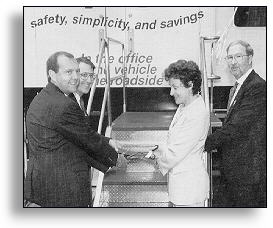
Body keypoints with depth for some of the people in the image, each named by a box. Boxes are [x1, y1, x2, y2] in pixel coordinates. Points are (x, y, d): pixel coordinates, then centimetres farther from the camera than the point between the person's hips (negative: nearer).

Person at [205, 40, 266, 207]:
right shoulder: (236, 89, 16)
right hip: (233, 170, 9)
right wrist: (217, 145, 0)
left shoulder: (258, 86, -17)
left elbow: (237, 127, -22)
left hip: (249, 170, -9)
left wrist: (206, 144, -17)